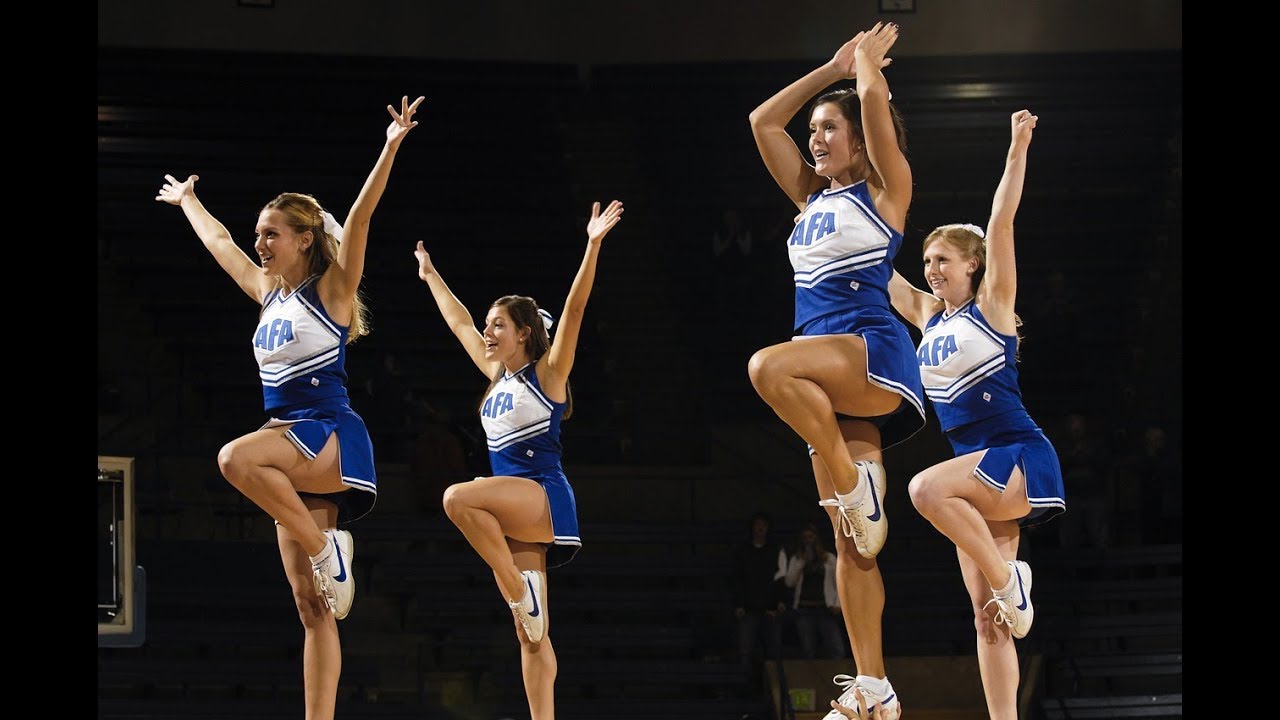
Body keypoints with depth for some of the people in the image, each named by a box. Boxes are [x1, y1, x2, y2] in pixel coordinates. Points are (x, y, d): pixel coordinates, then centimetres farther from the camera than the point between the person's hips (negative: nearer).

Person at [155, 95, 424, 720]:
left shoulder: (332, 288, -3)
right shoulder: (269, 293, 16)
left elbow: (359, 218, -16)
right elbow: (218, 241, 31)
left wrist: (390, 148, -26)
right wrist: (184, 200, 43)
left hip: (332, 439, -7)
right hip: (296, 455, 7)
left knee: (238, 458, -35)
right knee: (312, 608, 1)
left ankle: (326, 546, -21)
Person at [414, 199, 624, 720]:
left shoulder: (547, 373, -2)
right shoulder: (497, 377, 17)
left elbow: (574, 308, -13)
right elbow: (460, 324, 30)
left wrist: (593, 246, -22)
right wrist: (431, 278, 38)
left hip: (544, 497, -8)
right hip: (515, 509, 8)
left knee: (459, 497, -32)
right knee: (530, 634, 1)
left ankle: (520, 588, -22)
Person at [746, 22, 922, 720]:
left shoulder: (885, 190, 4)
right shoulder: (812, 197, 22)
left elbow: (874, 99, -9)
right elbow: (763, 120, 23)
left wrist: (867, 59, 11)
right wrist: (832, 67, 25)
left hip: (875, 353, -7)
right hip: (834, 375, 7)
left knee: (770, 366, -36)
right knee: (850, 540, 1)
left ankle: (856, 482, -21)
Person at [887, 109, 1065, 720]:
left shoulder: (991, 304, -1)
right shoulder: (927, 315, 15)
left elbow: (1001, 224, -10)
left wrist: (1018, 148, -15)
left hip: (1022, 459, -7)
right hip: (983, 471, 7)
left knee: (928, 489, -33)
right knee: (987, 618, 0)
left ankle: (1008, 576, -16)